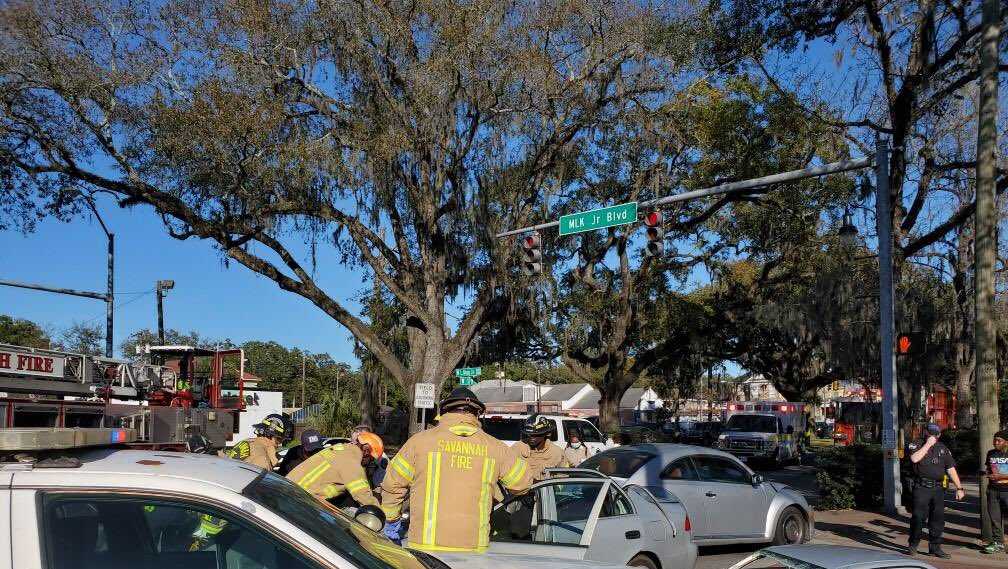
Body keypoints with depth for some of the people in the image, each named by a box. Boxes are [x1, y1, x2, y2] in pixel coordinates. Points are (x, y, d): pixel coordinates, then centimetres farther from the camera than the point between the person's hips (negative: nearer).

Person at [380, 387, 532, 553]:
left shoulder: (419, 441, 0)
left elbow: (393, 484, 8)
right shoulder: (495, 447, 4)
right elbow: (523, 482, 15)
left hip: (425, 546, -1)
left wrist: (392, 519, 24)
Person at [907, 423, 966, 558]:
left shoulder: (943, 449, 13)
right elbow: (915, 458, -20)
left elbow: (951, 469, 12)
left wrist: (959, 488, 6)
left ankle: (935, 547, 13)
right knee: (918, 516, -5)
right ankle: (913, 545, 8)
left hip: (938, 488, 4)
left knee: (938, 518, 4)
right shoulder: (916, 445, 2)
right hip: (921, 488, -4)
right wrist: (928, 444, -15)